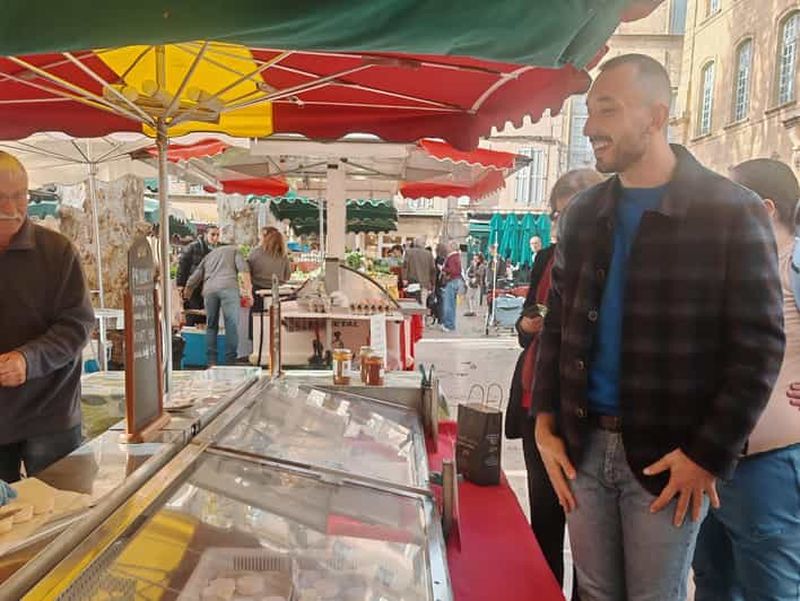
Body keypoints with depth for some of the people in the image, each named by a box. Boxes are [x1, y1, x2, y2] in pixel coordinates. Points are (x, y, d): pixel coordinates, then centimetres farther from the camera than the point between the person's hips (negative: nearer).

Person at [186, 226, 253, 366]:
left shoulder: (209, 255, 33)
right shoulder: (234, 250, 23)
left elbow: (193, 279, 29)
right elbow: (243, 268, 2)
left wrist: (186, 295, 43)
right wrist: (248, 291, -3)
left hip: (209, 290, 4)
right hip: (229, 287, -4)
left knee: (211, 326, 12)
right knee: (232, 326, -3)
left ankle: (211, 362, 8)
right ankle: (230, 362, -7)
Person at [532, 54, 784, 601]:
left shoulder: (733, 213, -7)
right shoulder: (583, 214, 6)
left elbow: (758, 346, -8)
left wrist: (709, 455, -11)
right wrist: (546, 425, 3)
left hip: (669, 456, -4)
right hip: (582, 444, 4)